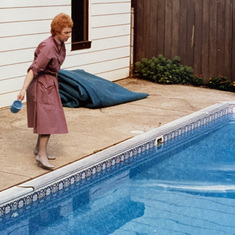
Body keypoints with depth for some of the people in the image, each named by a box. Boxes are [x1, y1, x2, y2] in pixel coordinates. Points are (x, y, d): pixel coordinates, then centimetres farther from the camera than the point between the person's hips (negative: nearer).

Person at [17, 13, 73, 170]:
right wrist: (24, 89, -33)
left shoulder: (60, 44, 4)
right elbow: (34, 69, -29)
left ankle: (39, 148, 29)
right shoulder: (48, 47, -24)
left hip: (51, 83, 9)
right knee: (48, 119, -11)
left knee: (47, 118, 15)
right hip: (42, 84, -9)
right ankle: (42, 155, -10)